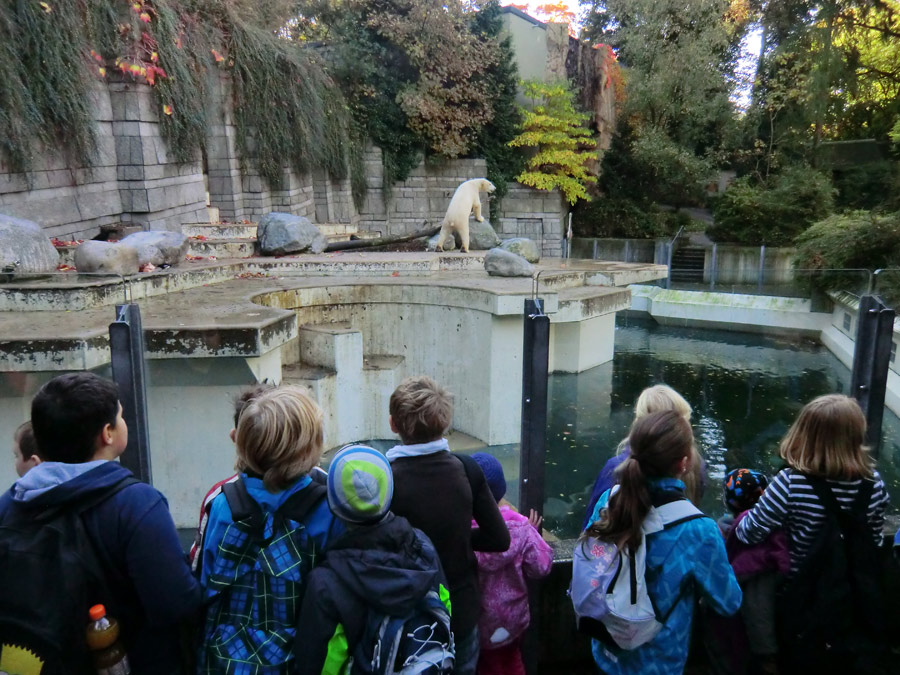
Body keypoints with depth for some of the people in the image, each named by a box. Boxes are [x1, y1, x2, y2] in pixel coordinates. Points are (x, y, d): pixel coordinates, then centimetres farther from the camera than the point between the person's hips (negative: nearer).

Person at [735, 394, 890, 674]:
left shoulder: (790, 483, -29)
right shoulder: (874, 485, -14)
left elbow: (749, 533, -21)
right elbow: (875, 541, 1)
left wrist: (738, 525, 0)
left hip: (804, 599, -3)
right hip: (855, 599, 3)